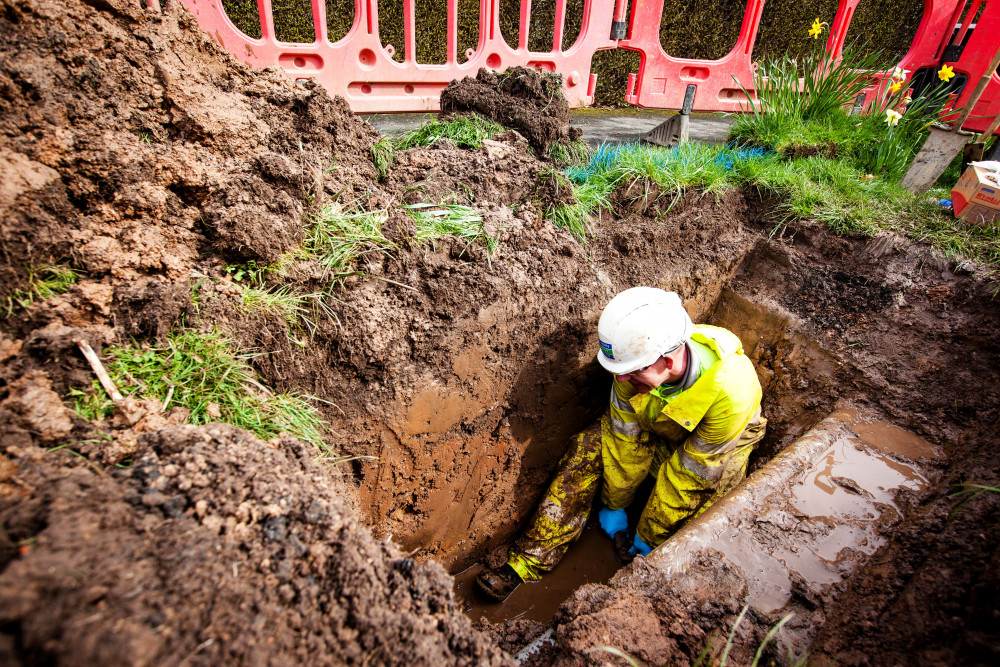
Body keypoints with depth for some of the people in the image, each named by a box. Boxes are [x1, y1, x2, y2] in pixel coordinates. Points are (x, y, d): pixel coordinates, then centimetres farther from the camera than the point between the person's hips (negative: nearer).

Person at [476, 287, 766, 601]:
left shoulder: (731, 391, -40)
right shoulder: (639, 354, -29)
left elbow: (691, 472, -29)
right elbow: (625, 439, -17)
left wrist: (647, 539, -18)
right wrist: (614, 506, -8)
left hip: (719, 445, -1)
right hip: (657, 430, 2)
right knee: (587, 449, -18)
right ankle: (526, 565, -15)